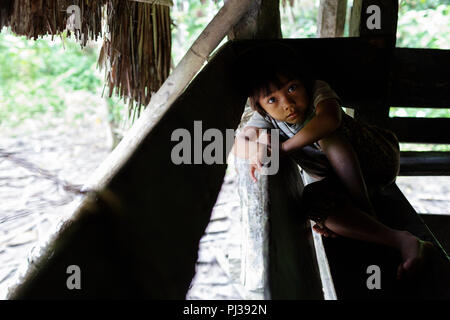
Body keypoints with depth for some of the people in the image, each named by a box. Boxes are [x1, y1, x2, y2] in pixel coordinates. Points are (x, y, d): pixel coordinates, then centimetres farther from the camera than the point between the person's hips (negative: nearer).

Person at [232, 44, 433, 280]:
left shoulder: (317, 90, -22)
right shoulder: (267, 118, -7)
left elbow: (329, 119, -43)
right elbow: (237, 145, -12)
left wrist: (282, 149, -39)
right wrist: (257, 148, -35)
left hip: (379, 157, -4)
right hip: (341, 179, 4)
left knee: (326, 134, -33)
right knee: (313, 200, -31)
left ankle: (366, 211, -27)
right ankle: (401, 241, -35)